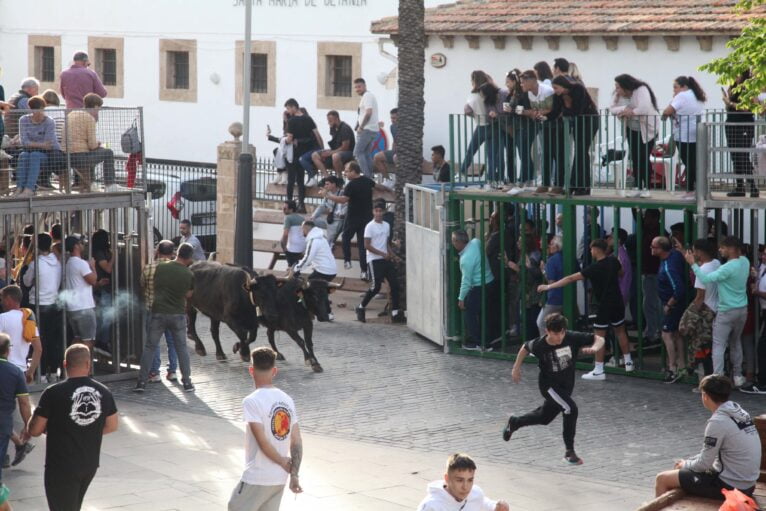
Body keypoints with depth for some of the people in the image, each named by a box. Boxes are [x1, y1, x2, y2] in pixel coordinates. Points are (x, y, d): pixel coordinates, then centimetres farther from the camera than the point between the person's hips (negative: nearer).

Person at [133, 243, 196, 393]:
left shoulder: (160, 268, -3)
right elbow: (188, 294, 8)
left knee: (150, 347, 6)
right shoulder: (189, 274, -5)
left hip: (159, 313, 0)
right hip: (178, 314, 0)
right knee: (182, 348, 11)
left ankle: (142, 381, 5)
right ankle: (187, 382, 10)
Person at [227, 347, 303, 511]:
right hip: (280, 479, 7)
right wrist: (294, 474, 6)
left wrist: (283, 462, -5)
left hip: (257, 478, -6)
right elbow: (297, 442, 4)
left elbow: (263, 441, -19)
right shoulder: (287, 400, 5)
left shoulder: (251, 401, -15)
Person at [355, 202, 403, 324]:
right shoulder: (370, 226, -8)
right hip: (374, 260, -6)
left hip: (386, 259, 6)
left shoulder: (386, 225, 12)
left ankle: (395, 313, 2)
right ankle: (360, 308, 10)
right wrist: (383, 254, -16)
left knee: (394, 284, -2)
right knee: (375, 287, -10)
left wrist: (392, 255, 5)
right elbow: (367, 245, -12)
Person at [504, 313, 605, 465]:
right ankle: (569, 451, -14)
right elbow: (525, 347, 2)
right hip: (549, 385, -4)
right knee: (571, 409, -26)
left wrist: (595, 348, -36)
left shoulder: (572, 338, -21)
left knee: (544, 418, 21)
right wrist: (516, 368, 10)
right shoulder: (539, 345, -21)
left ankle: (514, 422, 49)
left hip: (566, 385, 4)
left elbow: (599, 338, -14)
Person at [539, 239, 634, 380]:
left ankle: (599, 371, -2)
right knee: (620, 331, 20)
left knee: (599, 336, -1)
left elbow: (571, 278, -20)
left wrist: (548, 286, -18)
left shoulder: (594, 268, -19)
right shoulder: (613, 261, -2)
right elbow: (621, 273, 21)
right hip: (618, 303, 6)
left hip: (604, 305, -6)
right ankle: (628, 362, 26)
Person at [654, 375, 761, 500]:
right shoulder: (739, 413, 6)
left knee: (662, 479, 1)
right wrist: (688, 462, 15)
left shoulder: (718, 422, -21)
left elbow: (704, 464, -14)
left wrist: (685, 465, 6)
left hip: (729, 486, -9)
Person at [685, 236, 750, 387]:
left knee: (718, 345, -2)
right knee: (736, 342, 22)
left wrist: (693, 263, -22)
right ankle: (737, 376, 28)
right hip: (742, 310, 8)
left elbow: (706, 279, -30)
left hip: (727, 312, -8)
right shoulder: (744, 262, -1)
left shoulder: (728, 268, -25)